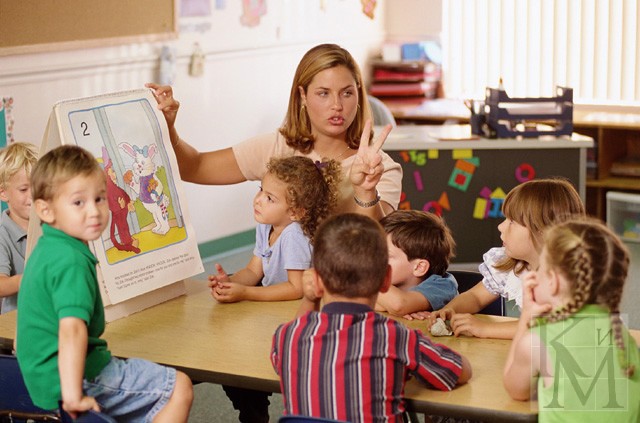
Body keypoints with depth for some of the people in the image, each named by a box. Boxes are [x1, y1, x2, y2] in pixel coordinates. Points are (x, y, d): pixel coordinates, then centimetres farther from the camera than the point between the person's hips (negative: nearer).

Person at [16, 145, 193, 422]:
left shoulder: (46, 249, 9)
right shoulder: (72, 261, -23)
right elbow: (72, 330, -35)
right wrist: (73, 395, -35)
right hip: (82, 377, -10)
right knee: (179, 388, -8)